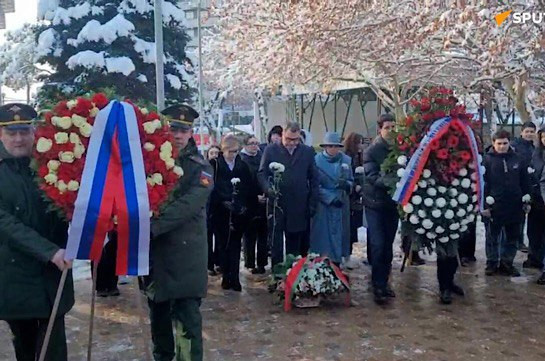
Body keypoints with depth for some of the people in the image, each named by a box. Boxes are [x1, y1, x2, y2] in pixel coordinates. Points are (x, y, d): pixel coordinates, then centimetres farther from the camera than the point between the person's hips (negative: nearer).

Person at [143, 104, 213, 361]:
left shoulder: (199, 167, -5)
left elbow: (187, 205, -19)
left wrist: (152, 226, -29)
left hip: (185, 254, -4)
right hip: (153, 251, 4)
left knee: (187, 316, -3)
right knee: (158, 311, 17)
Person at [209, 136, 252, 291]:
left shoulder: (243, 166, 8)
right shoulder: (214, 165, -2)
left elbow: (249, 188, 9)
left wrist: (245, 205, -2)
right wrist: (223, 202, -14)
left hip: (239, 213, 2)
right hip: (220, 213, -2)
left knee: (235, 245, 2)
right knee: (223, 245, 6)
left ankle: (234, 278, 5)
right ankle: (226, 277, 16)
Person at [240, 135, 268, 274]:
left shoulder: (262, 157, 11)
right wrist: (255, 197, -11)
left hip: (263, 201, 4)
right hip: (249, 203, -4)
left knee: (263, 233, 5)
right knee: (250, 234, 2)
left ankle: (262, 263, 12)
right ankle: (250, 262, 12)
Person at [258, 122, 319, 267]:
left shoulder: (308, 152, 6)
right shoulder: (271, 150, 2)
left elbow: (314, 179, 8)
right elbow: (262, 173, 3)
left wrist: (313, 203, 3)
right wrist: (268, 188, -16)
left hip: (299, 206, 1)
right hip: (276, 203, -1)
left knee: (295, 244, 8)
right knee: (276, 242, 5)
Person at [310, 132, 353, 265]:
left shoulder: (346, 160, 3)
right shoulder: (317, 160, -6)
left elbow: (351, 180, 10)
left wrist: (347, 185, -13)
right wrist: (331, 198, -15)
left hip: (341, 205, 3)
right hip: (323, 205, -3)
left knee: (339, 235, 7)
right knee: (323, 236, 0)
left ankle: (336, 267, 17)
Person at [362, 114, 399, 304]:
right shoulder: (371, 151, -6)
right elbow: (371, 177, -16)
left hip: (393, 202, 4)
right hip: (375, 203, -4)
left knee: (388, 245, 11)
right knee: (378, 245, -6)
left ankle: (384, 282, 23)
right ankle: (378, 286, 3)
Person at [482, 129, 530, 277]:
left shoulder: (517, 159, 5)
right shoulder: (487, 160, -6)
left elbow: (525, 182, 11)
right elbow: (482, 183, -9)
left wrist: (526, 201, 8)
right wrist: (484, 205, -13)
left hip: (515, 206, 4)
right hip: (495, 206, -4)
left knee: (512, 237, 12)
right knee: (493, 237, 8)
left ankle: (506, 263, 24)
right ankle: (492, 263, 20)